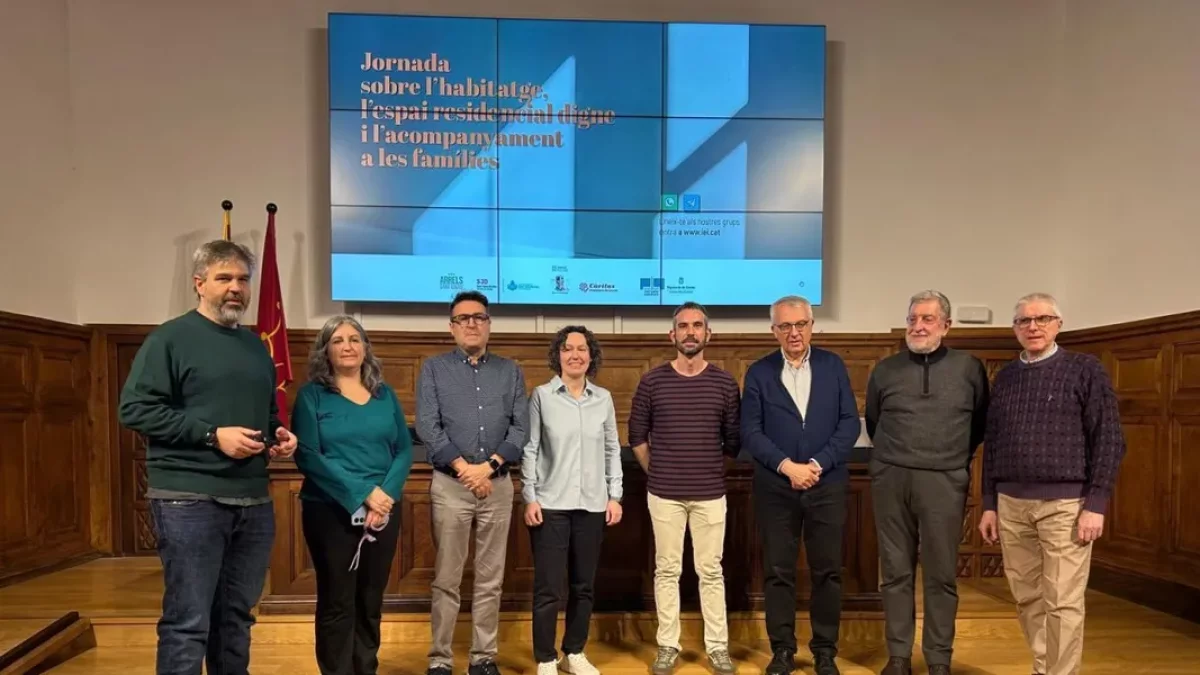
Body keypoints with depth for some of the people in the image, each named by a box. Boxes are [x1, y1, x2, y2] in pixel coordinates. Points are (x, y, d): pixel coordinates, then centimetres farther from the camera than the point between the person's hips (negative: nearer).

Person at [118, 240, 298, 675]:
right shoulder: (170, 339, -5)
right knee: (187, 622, -2)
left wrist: (279, 434, 5)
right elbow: (134, 409, -14)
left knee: (237, 616, 15)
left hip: (254, 500, 7)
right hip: (190, 499, -6)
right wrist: (212, 434, -18)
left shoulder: (257, 347, 17)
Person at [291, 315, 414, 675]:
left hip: (384, 511, 3)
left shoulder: (385, 394, 10)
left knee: (371, 601, 10)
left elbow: (404, 449, 6)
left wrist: (386, 494, -12)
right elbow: (307, 455, -10)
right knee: (336, 603, 3)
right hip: (330, 511, -3)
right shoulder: (311, 395, -1)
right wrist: (363, 494, -17)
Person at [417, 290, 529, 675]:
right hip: (449, 485, -2)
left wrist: (489, 466, -12)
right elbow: (427, 427, -6)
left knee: (490, 579, 8)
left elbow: (522, 427, 1)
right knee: (446, 579, 3)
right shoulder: (434, 369, 4)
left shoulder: (511, 371, 9)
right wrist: (463, 467, -14)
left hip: (498, 485, 2)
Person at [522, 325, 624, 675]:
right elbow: (529, 449, -2)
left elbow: (612, 449, 10)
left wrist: (615, 496, 6)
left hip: (592, 505, 3)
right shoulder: (542, 395, -3)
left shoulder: (603, 398, 6)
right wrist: (529, 498, -7)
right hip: (551, 503, -3)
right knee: (548, 587, 0)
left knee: (584, 585, 12)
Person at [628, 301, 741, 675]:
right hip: (664, 494, 0)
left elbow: (734, 439, 8)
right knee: (666, 570, 7)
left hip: (711, 494, 0)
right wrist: (656, 472, 10)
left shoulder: (725, 383, 0)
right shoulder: (651, 381, -2)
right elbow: (637, 436, 7)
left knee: (711, 571, 7)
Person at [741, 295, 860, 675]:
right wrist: (786, 466, -14)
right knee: (777, 572, 6)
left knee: (828, 571, 8)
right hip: (775, 488, 0)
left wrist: (818, 464, -12)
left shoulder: (833, 366, 4)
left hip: (827, 486, 1)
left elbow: (850, 422, -1)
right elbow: (750, 431, -3)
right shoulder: (758, 372, 2)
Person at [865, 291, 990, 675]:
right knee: (896, 572, 7)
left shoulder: (969, 368, 2)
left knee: (941, 575, 4)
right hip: (891, 479, 1)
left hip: (944, 482, -1)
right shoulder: (885, 369, 6)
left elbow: (981, 421, 14)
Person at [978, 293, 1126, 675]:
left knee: (1062, 603, -2)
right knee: (1028, 599, 11)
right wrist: (989, 504, 11)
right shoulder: (1005, 377, 12)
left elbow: (1109, 440, -4)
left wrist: (1096, 504, -11)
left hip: (1065, 503, -4)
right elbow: (991, 443, 14)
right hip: (1011, 504, 4)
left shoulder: (1085, 369, -1)